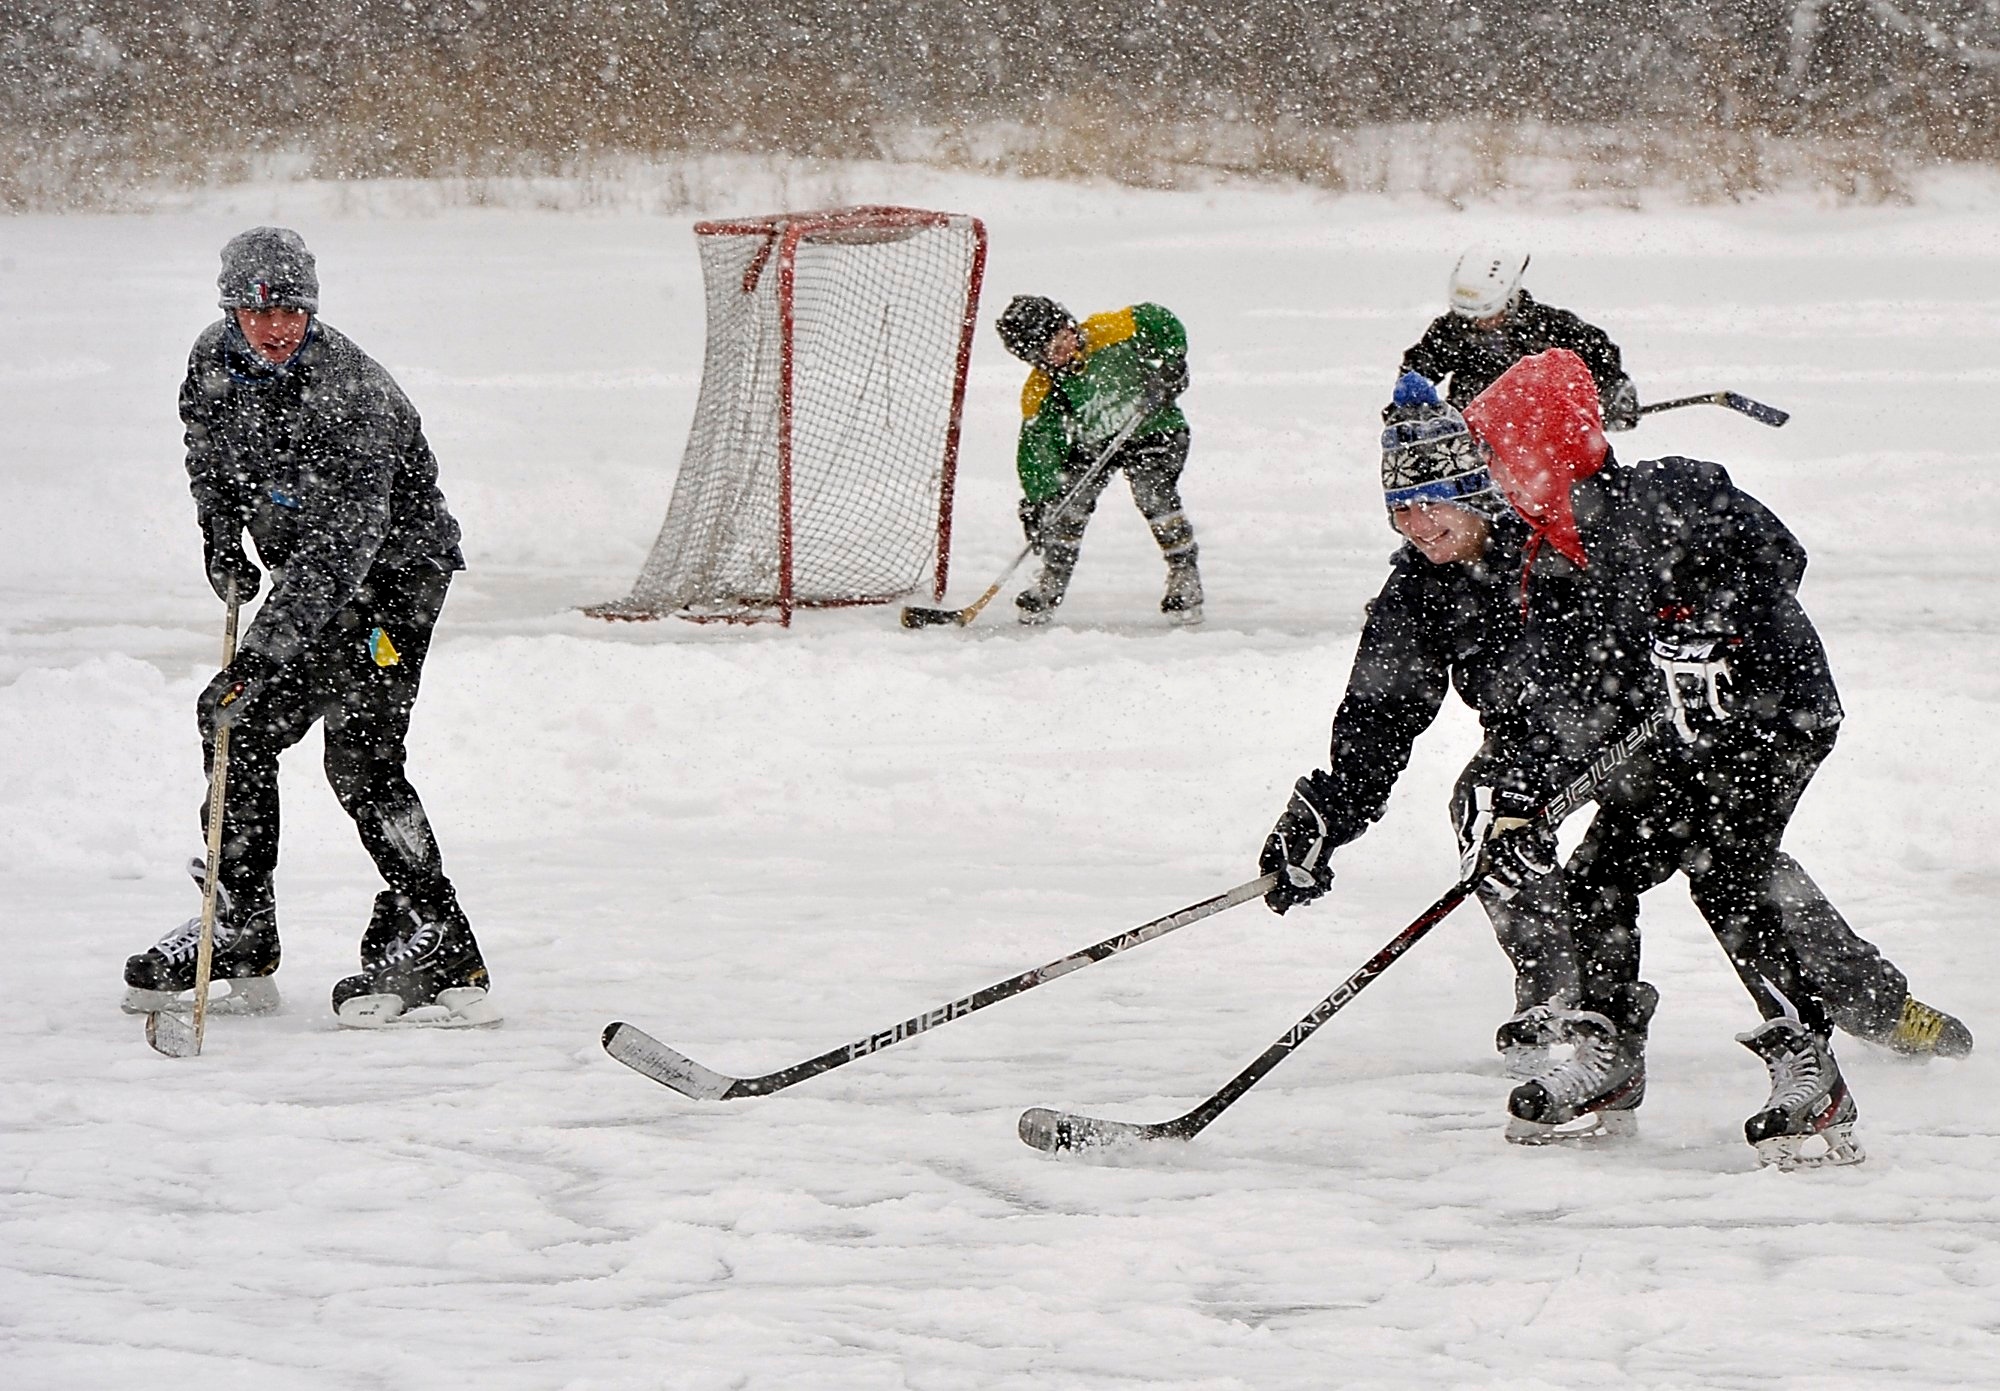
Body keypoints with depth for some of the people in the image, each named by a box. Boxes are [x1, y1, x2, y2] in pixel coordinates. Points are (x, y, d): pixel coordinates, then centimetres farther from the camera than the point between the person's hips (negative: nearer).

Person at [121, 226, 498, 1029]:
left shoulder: (351, 395, -30)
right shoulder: (216, 359, -6)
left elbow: (342, 547, -35)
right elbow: (207, 437, 20)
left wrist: (265, 652, -42)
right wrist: (222, 533, 5)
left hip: (393, 566, -8)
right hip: (305, 572, 8)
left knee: (360, 754, -20)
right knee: (235, 720, 9)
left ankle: (443, 953, -20)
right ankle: (240, 932, 20)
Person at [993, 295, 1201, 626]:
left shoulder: (1113, 332, -23)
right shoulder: (1040, 395, -18)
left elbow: (1161, 322, -8)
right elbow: (1037, 447, -18)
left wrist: (1172, 364, -15)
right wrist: (1036, 499, -26)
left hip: (1152, 429, -3)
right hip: (1091, 446, 3)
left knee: (1154, 495, -21)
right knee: (1067, 503, -10)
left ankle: (1185, 576, -7)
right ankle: (1051, 584, 7)